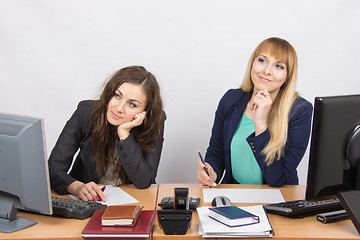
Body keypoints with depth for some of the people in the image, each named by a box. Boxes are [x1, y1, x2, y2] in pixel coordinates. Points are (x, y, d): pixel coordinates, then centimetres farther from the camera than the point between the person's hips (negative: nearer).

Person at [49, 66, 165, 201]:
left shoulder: (155, 123, -14)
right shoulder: (86, 112, -13)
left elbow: (143, 182, -19)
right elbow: (54, 168, -15)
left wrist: (124, 133, -26)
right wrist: (77, 187, -36)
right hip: (86, 201, 0)